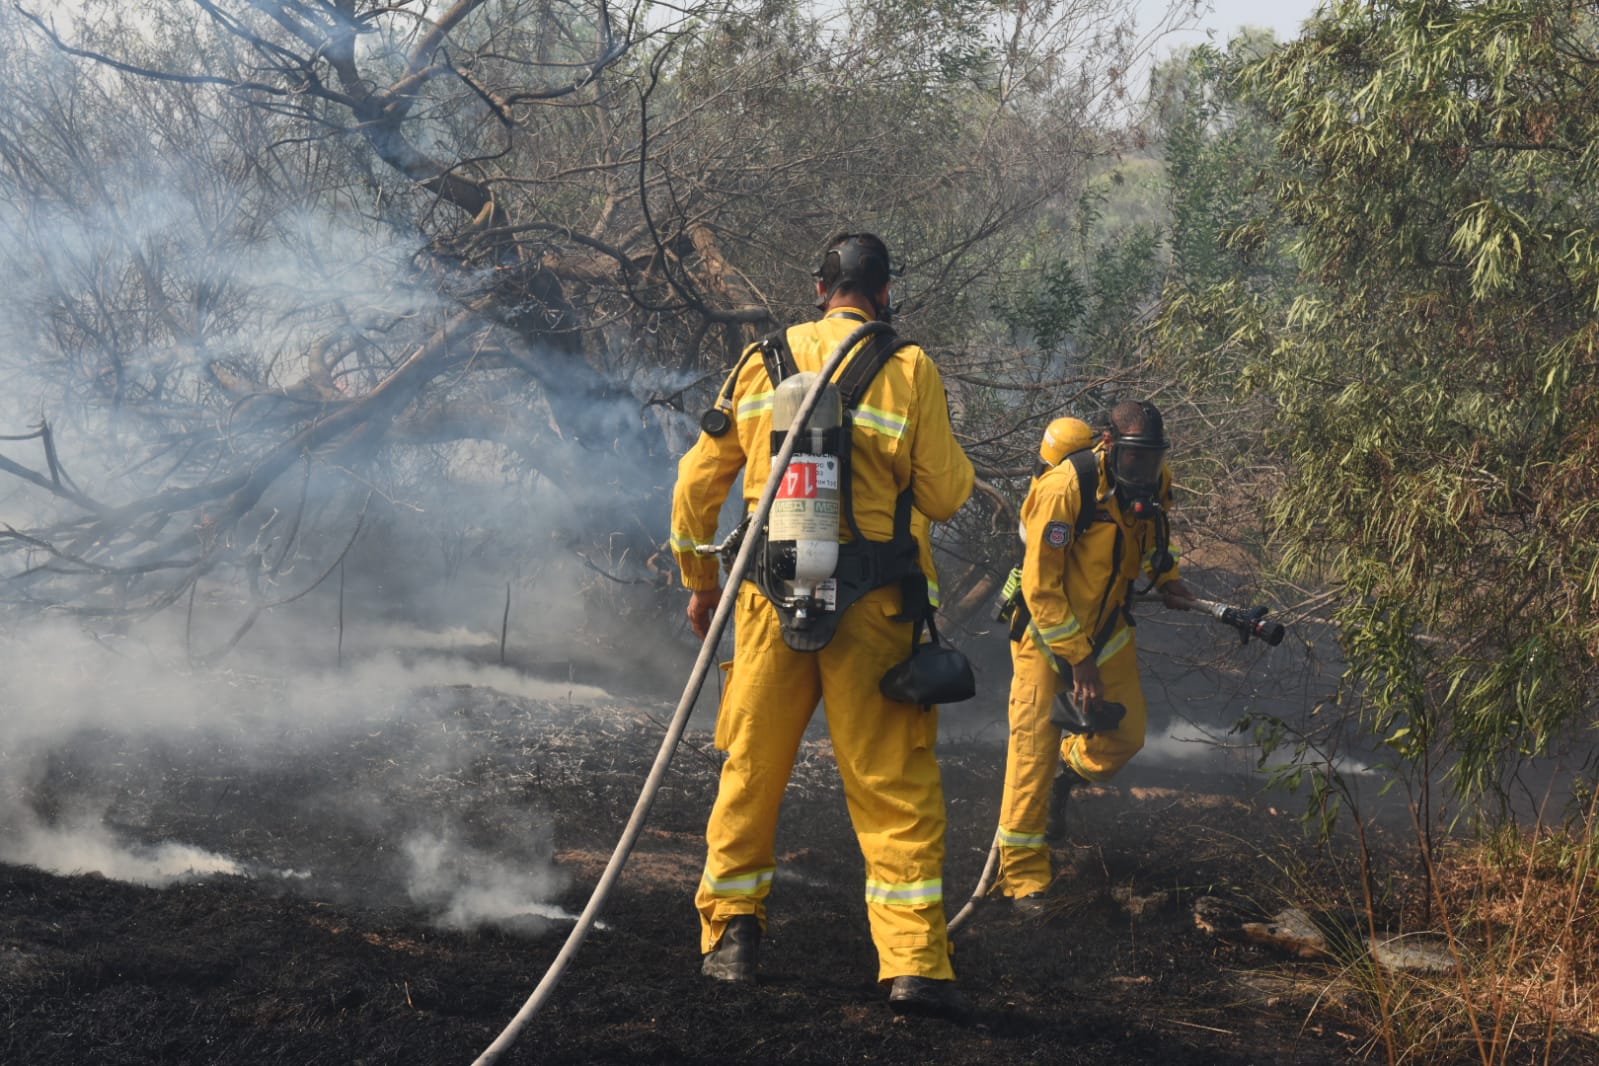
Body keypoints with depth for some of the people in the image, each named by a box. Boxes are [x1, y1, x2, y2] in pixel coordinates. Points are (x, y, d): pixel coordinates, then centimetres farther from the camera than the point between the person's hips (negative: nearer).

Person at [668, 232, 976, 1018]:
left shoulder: (760, 363, 7)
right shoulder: (908, 369, -3)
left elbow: (697, 484, 10)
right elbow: (944, 496, -3)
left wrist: (700, 581, 22)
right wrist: (952, 457, 19)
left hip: (772, 600, 3)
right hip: (871, 607, -2)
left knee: (751, 769, 15)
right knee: (894, 784, 1)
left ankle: (729, 933, 22)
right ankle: (913, 962, -5)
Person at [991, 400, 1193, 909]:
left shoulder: (1155, 484, -9)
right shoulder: (1065, 487, -30)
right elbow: (1040, 587, -26)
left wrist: (1165, 576, -2)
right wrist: (1079, 661, -24)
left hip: (1108, 627, 6)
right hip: (1046, 626, -6)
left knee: (1125, 737, 6)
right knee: (1034, 744, -12)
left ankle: (1068, 770, 40)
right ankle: (1022, 874, -5)